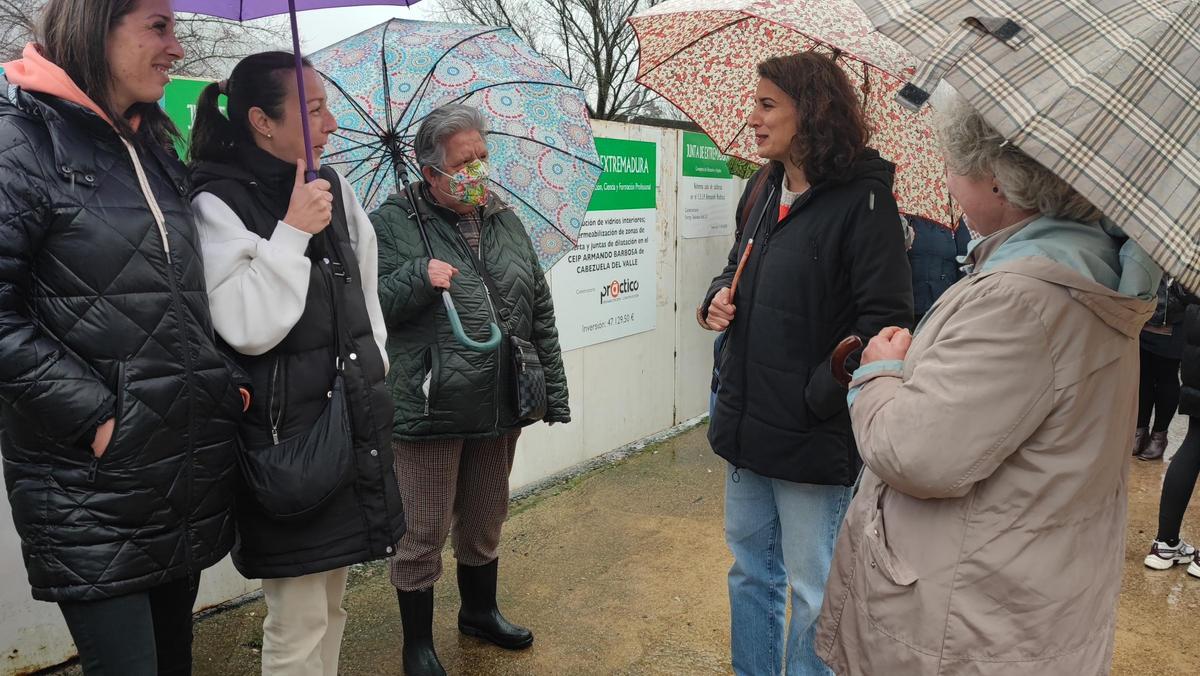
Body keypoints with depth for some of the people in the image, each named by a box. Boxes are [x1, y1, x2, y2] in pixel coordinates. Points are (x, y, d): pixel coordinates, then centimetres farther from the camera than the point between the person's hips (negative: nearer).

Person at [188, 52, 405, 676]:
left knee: (330, 604, 19)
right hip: (283, 432, -7)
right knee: (298, 622, 3)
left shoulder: (332, 186, 8)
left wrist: (374, 370, 19)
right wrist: (293, 232, -20)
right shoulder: (218, 206, -12)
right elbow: (247, 330, -21)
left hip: (349, 419, 7)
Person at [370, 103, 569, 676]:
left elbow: (540, 312, 12)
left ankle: (480, 612, 45)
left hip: (500, 408, 5)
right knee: (423, 535, 7)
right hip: (429, 410, -5)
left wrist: (553, 388, 10)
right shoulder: (393, 223, -6)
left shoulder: (505, 220, 9)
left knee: (483, 524, 22)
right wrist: (418, 277, -24)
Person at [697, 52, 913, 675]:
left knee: (814, 591, 8)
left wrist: (815, 397, -20)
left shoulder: (862, 202, -16)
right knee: (750, 569, 22)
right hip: (747, 424, 8)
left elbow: (884, 321, -19)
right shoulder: (763, 190, 8)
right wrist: (717, 298, 0)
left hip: (815, 437, -7)